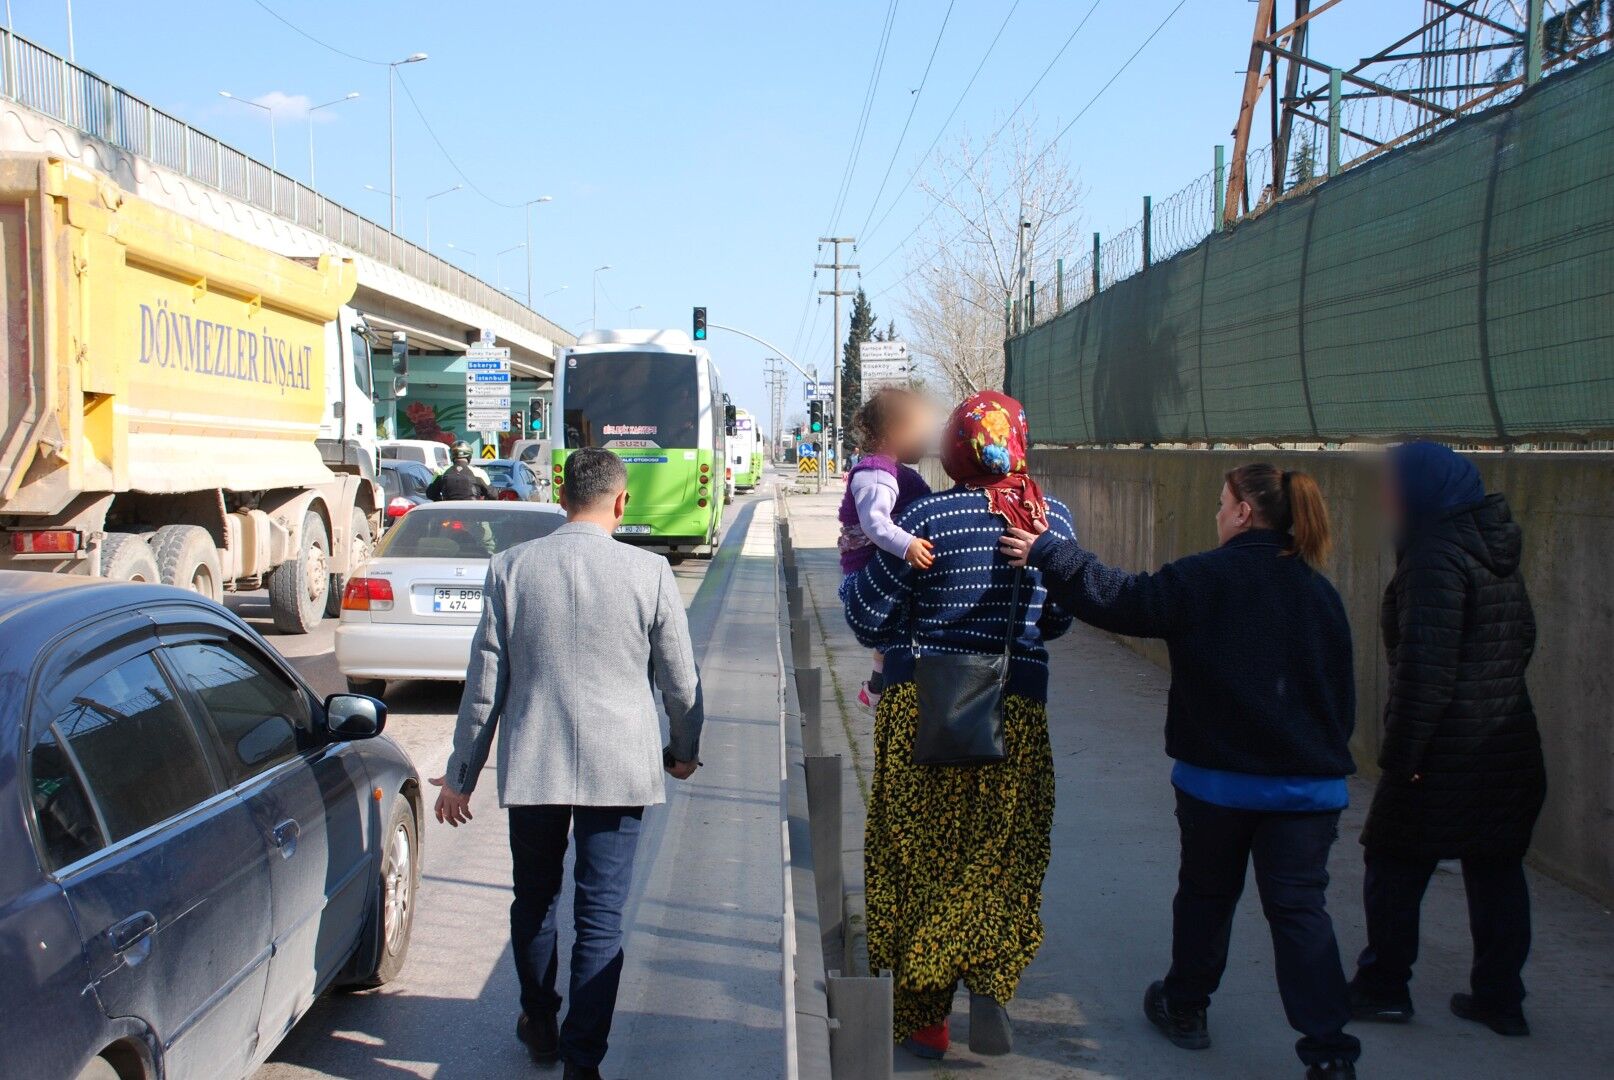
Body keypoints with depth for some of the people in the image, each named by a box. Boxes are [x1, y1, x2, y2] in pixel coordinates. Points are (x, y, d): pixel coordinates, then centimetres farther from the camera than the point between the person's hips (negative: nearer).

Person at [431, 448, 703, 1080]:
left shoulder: (511, 568, -3)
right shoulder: (648, 572, -6)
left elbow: (484, 682, 0)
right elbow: (679, 678, 2)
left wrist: (460, 776, 9)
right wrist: (684, 751, 20)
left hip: (531, 767, 2)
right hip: (619, 767, -2)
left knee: (534, 899, 20)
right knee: (601, 915, 5)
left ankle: (540, 1024, 38)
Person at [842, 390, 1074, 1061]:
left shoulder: (931, 516, -12)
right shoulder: (1054, 518, 0)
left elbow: (866, 609, -5)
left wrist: (890, 639, 16)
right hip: (1017, 710, 2)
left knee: (917, 855, 9)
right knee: (1002, 853, 15)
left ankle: (923, 1016, 16)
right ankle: (989, 980, -5)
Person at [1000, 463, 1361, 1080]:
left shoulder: (1203, 579, -13)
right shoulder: (1318, 592, 3)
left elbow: (1117, 600, -18)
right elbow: (1343, 691, 10)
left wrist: (1045, 554, -11)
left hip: (1217, 779, -2)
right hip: (1309, 783, 2)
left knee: (1205, 894, 18)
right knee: (1299, 909, 4)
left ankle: (1185, 1007, 35)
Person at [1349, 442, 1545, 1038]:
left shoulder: (1437, 557, -18)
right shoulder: (1497, 556, 9)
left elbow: (1425, 667, -22)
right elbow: (1523, 637, 18)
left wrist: (1399, 752, -18)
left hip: (1447, 752, -8)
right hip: (1511, 740, 8)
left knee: (1395, 865, 6)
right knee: (1497, 870, 13)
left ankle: (1383, 987, 15)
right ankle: (1500, 999, 20)